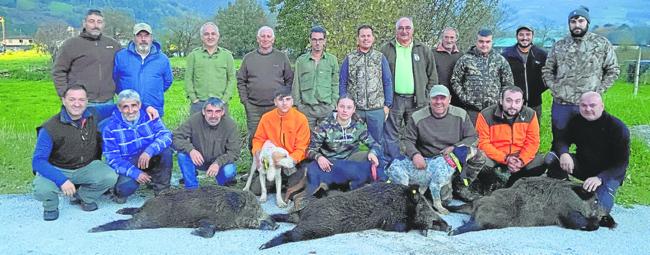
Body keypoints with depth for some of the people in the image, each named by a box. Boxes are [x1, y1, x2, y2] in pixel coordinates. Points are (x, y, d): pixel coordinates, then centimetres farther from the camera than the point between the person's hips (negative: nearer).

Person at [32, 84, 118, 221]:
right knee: (42, 190, -33)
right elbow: (38, 161, -22)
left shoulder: (94, 118, -8)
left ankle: (84, 196, 9)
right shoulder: (50, 128, -20)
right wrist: (61, 180, -36)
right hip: (57, 170, -3)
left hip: (86, 167, 3)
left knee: (111, 177, -25)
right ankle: (51, 206, 8)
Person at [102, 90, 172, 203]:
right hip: (127, 166, -2)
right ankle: (120, 190, 8)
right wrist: (135, 173, -27)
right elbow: (112, 159, -13)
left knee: (165, 150, -26)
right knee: (127, 187, -33)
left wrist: (150, 151, -38)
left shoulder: (149, 117, -6)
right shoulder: (111, 128, -10)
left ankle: (162, 190, -9)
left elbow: (166, 135, -19)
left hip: (150, 161, 2)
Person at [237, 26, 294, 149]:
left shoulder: (282, 57, 8)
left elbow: (289, 79, 9)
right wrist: (244, 100, 1)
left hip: (276, 107, 0)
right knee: (254, 137, 4)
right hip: (253, 108, 1)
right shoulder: (248, 58, 8)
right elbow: (241, 81, 10)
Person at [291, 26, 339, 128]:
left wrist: (334, 104, 0)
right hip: (306, 108, 0)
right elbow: (296, 85, 8)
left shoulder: (332, 60, 8)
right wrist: (297, 105, 2)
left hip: (327, 107, 0)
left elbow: (335, 84, 8)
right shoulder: (301, 60, 7)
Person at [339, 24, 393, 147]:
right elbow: (342, 83, 5)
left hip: (377, 109, 0)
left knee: (377, 141, 8)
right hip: (354, 109, 0)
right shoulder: (349, 58, 4)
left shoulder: (380, 58, 5)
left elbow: (387, 83, 5)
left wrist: (387, 105, -1)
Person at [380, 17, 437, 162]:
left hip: (416, 101, 1)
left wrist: (427, 96, 2)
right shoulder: (387, 50, 5)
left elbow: (432, 76, 10)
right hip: (393, 100, -1)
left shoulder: (423, 50, 8)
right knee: (391, 135, 1)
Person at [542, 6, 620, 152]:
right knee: (559, 142, 12)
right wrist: (554, 87, 0)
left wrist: (599, 90, -3)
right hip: (561, 103, 2)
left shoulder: (602, 44, 1)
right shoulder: (559, 45, 7)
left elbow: (613, 70, 6)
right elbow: (547, 70, 13)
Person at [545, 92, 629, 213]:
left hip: (609, 173, -4)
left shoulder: (618, 128, -19)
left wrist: (600, 178, -38)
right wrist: (564, 153, -29)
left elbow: (622, 162, -21)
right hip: (582, 165, 4)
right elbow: (564, 140, -2)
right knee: (551, 157, -21)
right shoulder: (576, 121, -5)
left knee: (599, 208, -30)